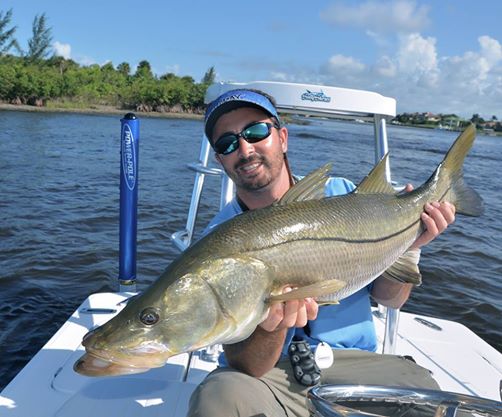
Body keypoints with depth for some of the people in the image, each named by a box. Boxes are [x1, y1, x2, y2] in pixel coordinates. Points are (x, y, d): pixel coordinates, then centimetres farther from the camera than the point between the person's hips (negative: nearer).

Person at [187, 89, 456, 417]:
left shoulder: (343, 197, -2)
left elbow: (389, 299, 5)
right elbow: (243, 364, -14)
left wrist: (407, 245, -13)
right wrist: (272, 326, -35)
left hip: (351, 360, 3)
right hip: (268, 374, -2)